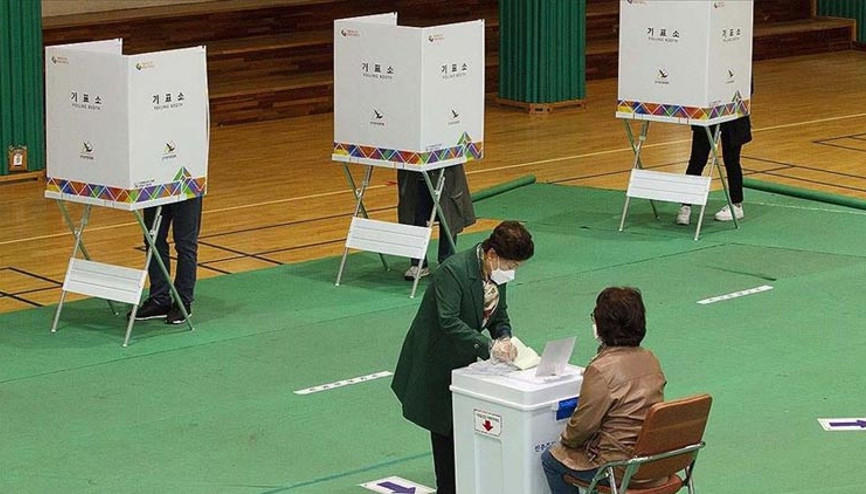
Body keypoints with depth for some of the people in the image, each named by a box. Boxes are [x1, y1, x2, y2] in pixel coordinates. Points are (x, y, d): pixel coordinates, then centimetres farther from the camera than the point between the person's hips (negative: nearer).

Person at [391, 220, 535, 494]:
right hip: (437, 364, -7)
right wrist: (488, 347, -40)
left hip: (464, 359, 7)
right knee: (445, 429, 2)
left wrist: (504, 338, -16)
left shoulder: (497, 273, -3)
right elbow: (449, 321, -35)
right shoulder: (453, 271, -29)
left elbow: (499, 315, 6)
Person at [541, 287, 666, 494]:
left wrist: (566, 439, 7)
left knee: (551, 459, 15)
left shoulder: (601, 370, -24)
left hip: (619, 468, -8)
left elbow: (583, 425, -16)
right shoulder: (650, 359, 1)